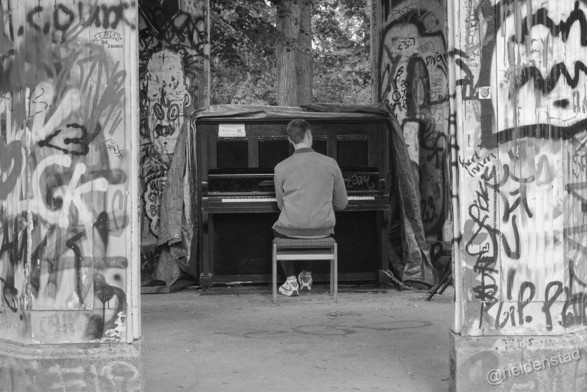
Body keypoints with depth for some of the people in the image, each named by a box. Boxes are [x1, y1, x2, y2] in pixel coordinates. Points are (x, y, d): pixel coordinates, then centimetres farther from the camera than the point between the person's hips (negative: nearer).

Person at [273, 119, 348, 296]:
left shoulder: (281, 168, -8)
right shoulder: (330, 163, -5)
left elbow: (281, 205, 4)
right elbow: (342, 203, 4)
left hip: (291, 229, -2)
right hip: (323, 230, 2)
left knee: (277, 231, 33)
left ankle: (291, 281, 22)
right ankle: (307, 275, 40)